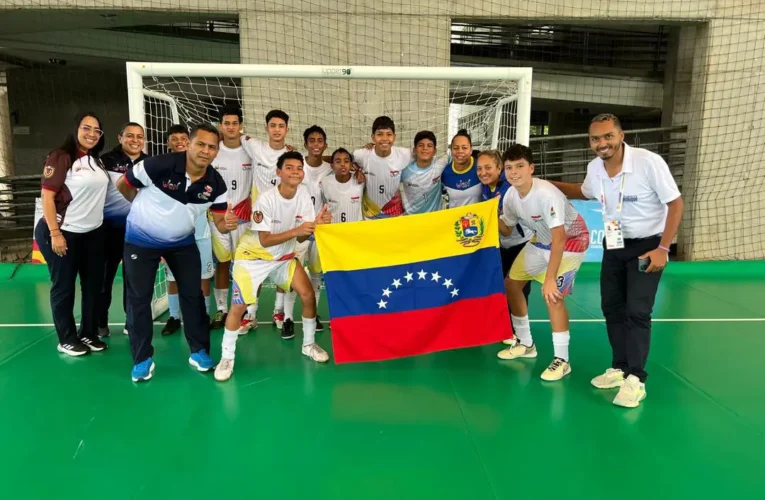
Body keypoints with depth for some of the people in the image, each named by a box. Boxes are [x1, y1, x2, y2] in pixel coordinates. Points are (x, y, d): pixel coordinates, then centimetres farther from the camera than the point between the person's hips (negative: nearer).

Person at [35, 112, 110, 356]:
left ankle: (89, 333, 23)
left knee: (94, 283, 9)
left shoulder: (96, 160, 10)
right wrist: (55, 233, -19)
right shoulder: (60, 157, -11)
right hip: (64, 233, -7)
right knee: (63, 286, 5)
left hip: (94, 232, 7)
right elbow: (47, 197, -15)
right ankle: (66, 339, 17)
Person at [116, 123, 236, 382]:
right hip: (141, 240, -3)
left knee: (193, 294, 5)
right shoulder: (159, 165, -29)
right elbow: (122, 185, -13)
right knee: (139, 298, 2)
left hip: (182, 242, 3)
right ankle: (142, 359, 16)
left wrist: (228, 223, -36)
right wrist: (148, 208, 2)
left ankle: (199, 351, 20)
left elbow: (220, 222, -11)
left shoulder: (216, 184, -17)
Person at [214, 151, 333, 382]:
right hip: (253, 256, -5)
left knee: (308, 294, -5)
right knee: (238, 307, -9)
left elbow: (301, 236, -10)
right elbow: (265, 241, -29)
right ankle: (227, 357, 12)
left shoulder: (303, 193, -11)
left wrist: (316, 224, -30)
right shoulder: (265, 200, -27)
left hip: (284, 256, 5)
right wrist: (296, 230, -40)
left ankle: (308, 344, 17)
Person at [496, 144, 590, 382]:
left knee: (553, 296, -21)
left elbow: (559, 240, -36)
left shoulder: (547, 195, -34)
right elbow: (507, 230, 4)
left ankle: (561, 360, -5)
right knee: (512, 283, 8)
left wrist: (550, 279, -38)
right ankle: (526, 344, 25)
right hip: (542, 239, 8)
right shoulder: (510, 196, -12)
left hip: (572, 239, -8)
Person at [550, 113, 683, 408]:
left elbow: (675, 203, -16)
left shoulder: (649, 162, -23)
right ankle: (619, 368, 23)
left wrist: (663, 248, -21)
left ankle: (636, 379, 1)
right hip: (614, 246, 6)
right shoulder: (594, 168, -5)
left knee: (637, 312, -10)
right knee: (611, 307, 9)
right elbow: (586, 193, 18)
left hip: (647, 246, -6)